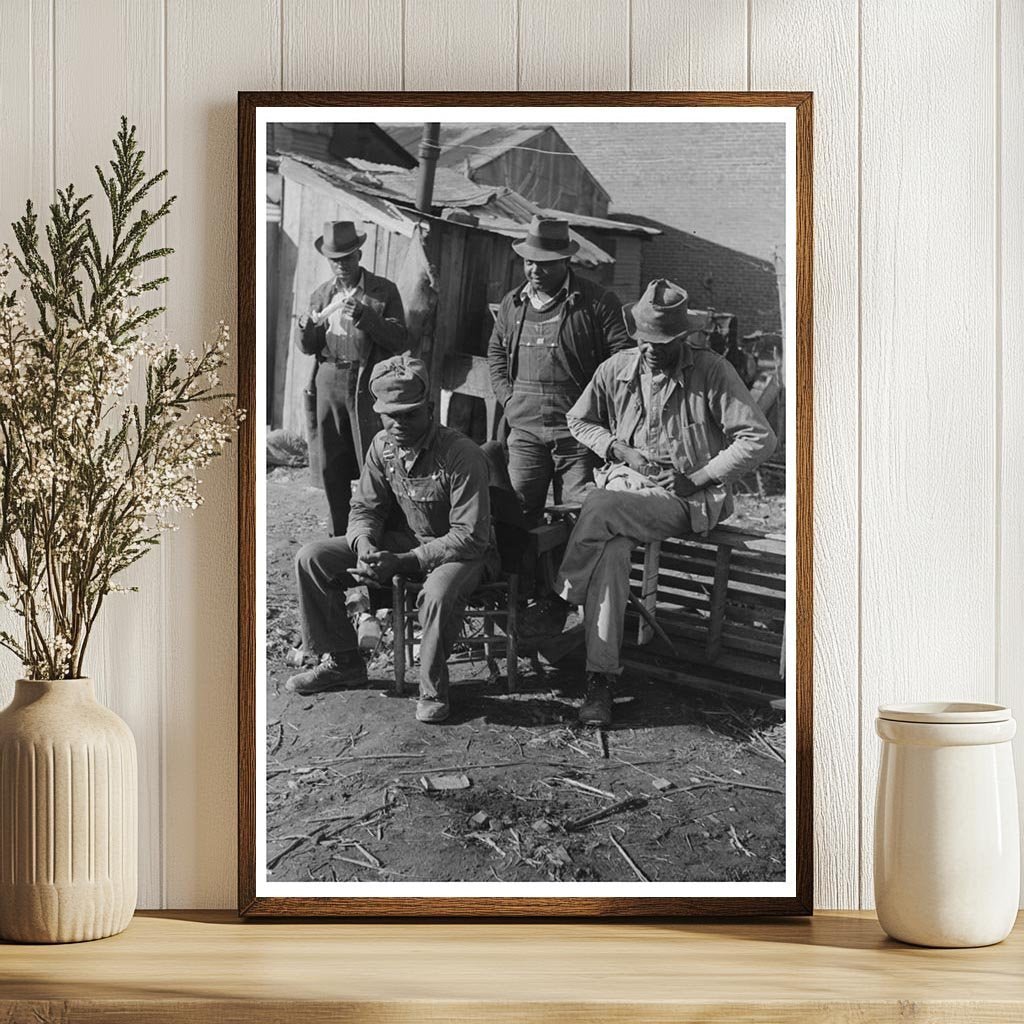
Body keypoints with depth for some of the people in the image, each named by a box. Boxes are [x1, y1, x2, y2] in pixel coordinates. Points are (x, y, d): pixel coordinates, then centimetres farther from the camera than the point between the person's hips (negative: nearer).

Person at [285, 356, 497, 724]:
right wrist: (365, 545, -21)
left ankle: (433, 689, -15)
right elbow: (365, 508, 4)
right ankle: (341, 662, 8)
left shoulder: (462, 455, -25)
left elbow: (469, 537, -26)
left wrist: (403, 561, -32)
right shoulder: (383, 446, -5)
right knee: (311, 559, -7)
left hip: (459, 552, -6)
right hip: (399, 540, 6)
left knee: (439, 593, -41)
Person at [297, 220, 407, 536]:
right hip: (330, 385, 4)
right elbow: (309, 348, 11)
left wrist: (364, 316, -20)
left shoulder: (384, 291, 1)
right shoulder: (322, 294, 12)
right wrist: (306, 328, -12)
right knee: (331, 468, 7)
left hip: (370, 386, -4)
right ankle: (340, 536, 17)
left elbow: (398, 340, -7)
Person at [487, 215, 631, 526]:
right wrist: (508, 396, 11)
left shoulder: (597, 303, -3)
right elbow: (496, 352, 25)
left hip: (577, 430, -4)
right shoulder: (512, 303, 14)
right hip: (525, 429, 4)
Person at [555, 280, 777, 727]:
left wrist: (697, 479, -12)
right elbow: (579, 421, 21)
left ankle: (558, 604, -16)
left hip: (687, 501, -3)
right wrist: (622, 451, 2)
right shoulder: (616, 370, 7)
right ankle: (600, 677, -29)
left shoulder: (712, 372, -5)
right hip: (626, 484, 3)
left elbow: (759, 439, -7)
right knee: (609, 551, -30)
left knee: (600, 508, -32)